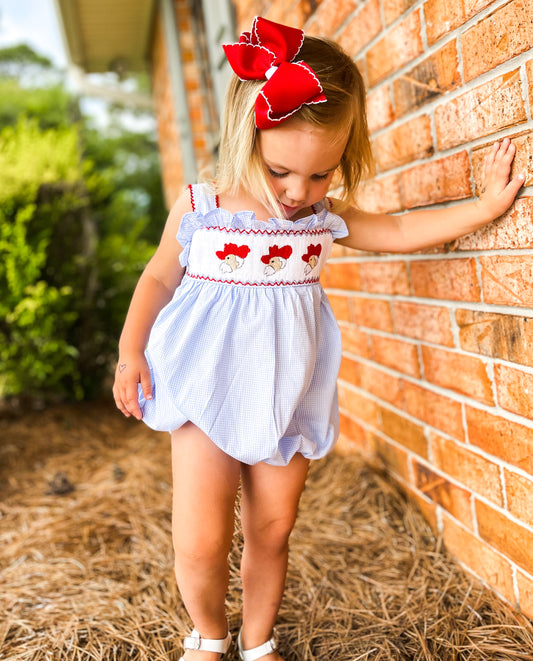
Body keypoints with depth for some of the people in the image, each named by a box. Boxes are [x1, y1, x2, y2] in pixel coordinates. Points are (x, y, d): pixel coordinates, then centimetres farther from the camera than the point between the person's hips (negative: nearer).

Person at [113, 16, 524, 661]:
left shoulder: (326, 217, 1)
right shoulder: (199, 209, -7)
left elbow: (400, 231, 11)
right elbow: (159, 277, 5)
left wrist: (485, 205, 8)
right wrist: (130, 351, -1)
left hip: (286, 400, 3)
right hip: (207, 393, -2)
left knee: (272, 531, 12)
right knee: (200, 543, -6)